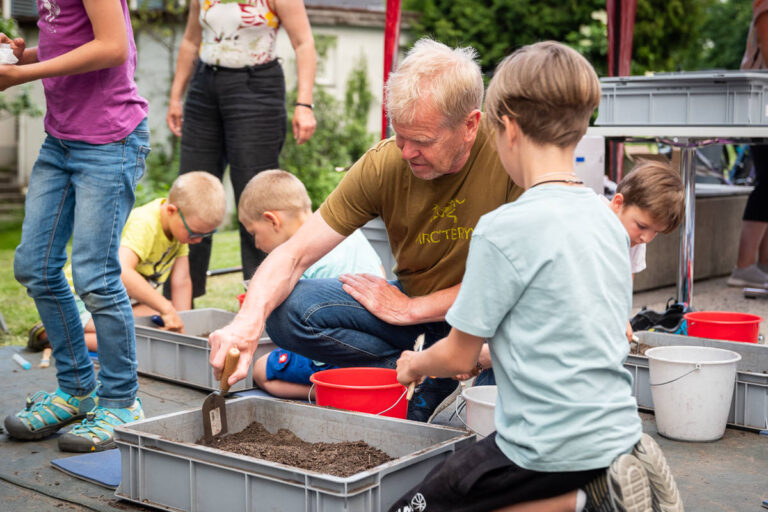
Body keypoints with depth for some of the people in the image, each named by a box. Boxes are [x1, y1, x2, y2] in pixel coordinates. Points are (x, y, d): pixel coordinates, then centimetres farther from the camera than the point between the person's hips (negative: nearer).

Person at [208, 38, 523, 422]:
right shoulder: (384, 164, -14)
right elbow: (295, 254, -14)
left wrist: (410, 309, -18)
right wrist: (249, 321, -33)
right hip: (412, 300, 3)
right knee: (288, 310, -17)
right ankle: (429, 379, -12)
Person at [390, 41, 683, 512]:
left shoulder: (503, 229, -18)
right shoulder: (610, 220, 4)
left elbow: (459, 355, -8)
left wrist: (415, 364, 13)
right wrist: (488, 356, 23)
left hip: (552, 447, -8)